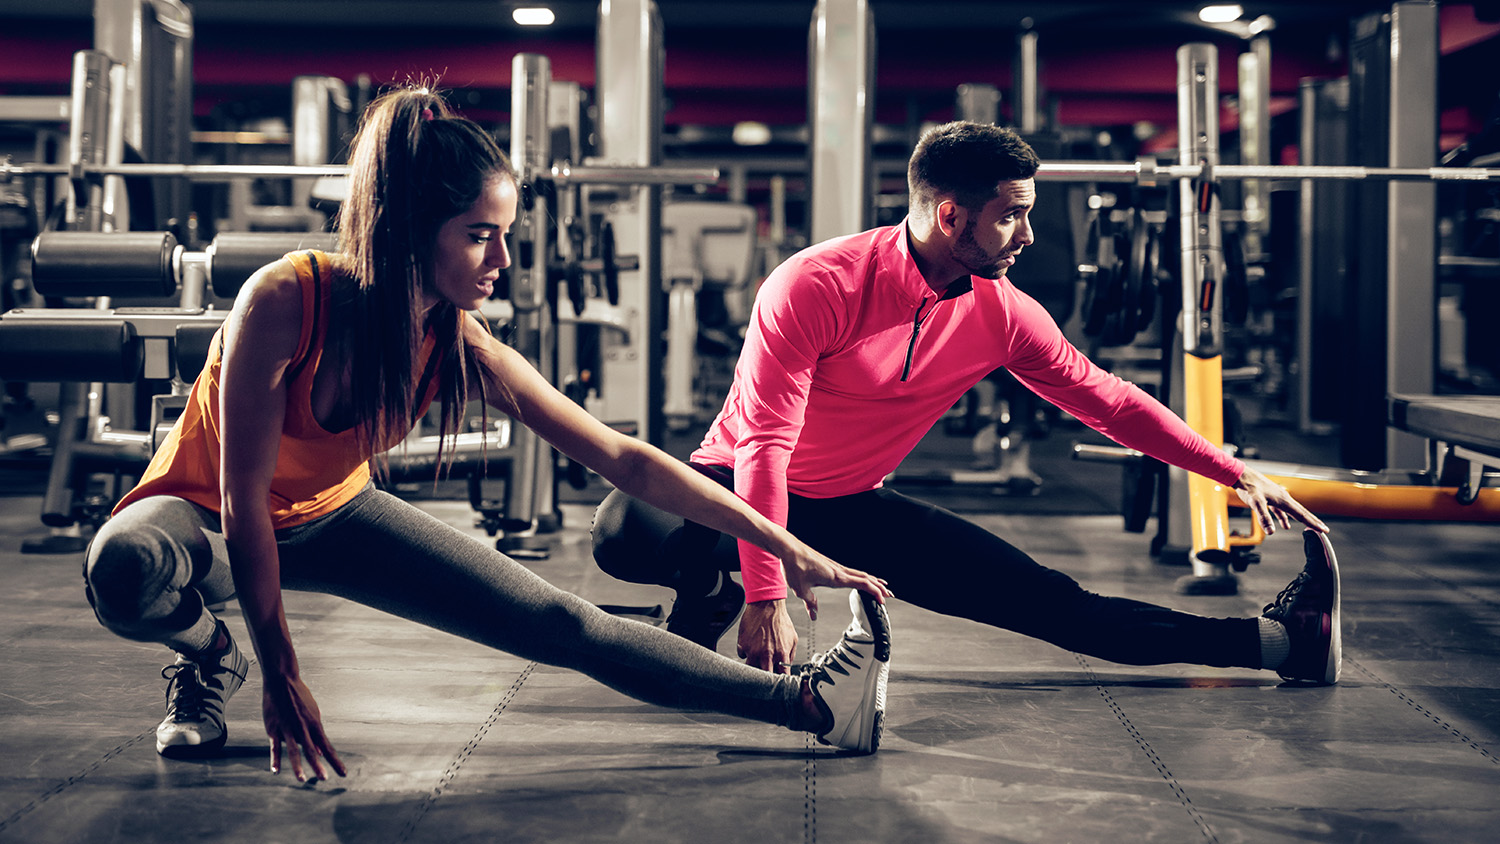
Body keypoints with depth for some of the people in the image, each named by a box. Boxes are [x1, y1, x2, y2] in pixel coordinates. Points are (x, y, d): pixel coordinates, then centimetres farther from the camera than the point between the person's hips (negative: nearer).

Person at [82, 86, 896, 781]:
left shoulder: (460, 346, -19)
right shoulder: (284, 301, -34)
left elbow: (622, 458, -14)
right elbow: (244, 497, -28)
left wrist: (785, 546, -15)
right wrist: (280, 677, -26)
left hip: (331, 517, 4)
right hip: (203, 516, -3)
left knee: (561, 624, -6)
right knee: (127, 569, -40)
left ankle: (810, 704, -2)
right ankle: (208, 654, -4)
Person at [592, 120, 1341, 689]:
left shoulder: (1003, 315, -10)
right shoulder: (816, 287, -28)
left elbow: (1110, 403, 3)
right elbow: (765, 443, -30)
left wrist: (1237, 476, 3)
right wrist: (767, 599, -36)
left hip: (853, 508, 4)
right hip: (738, 487, -4)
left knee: (1050, 603, -5)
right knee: (625, 531, -39)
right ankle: (708, 592, -8)